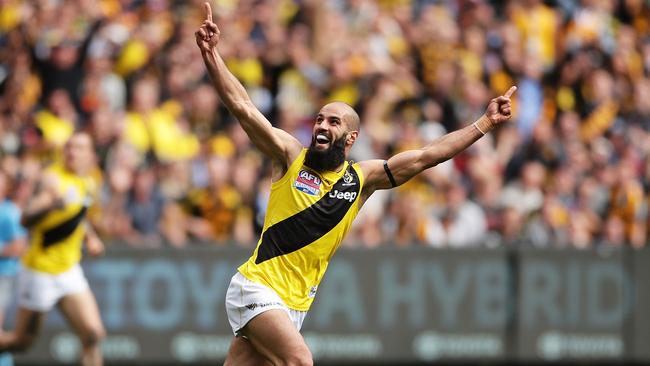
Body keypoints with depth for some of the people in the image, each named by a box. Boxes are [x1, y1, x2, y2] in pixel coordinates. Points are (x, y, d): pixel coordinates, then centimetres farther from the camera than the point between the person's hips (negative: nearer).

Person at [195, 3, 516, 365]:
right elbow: (243, 107, -8)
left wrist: (485, 124, 4)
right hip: (256, 287, -4)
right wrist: (211, 54, -19)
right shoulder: (291, 156, -1)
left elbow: (424, 157, 7)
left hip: (295, 304, 4)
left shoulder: (362, 178, 7)